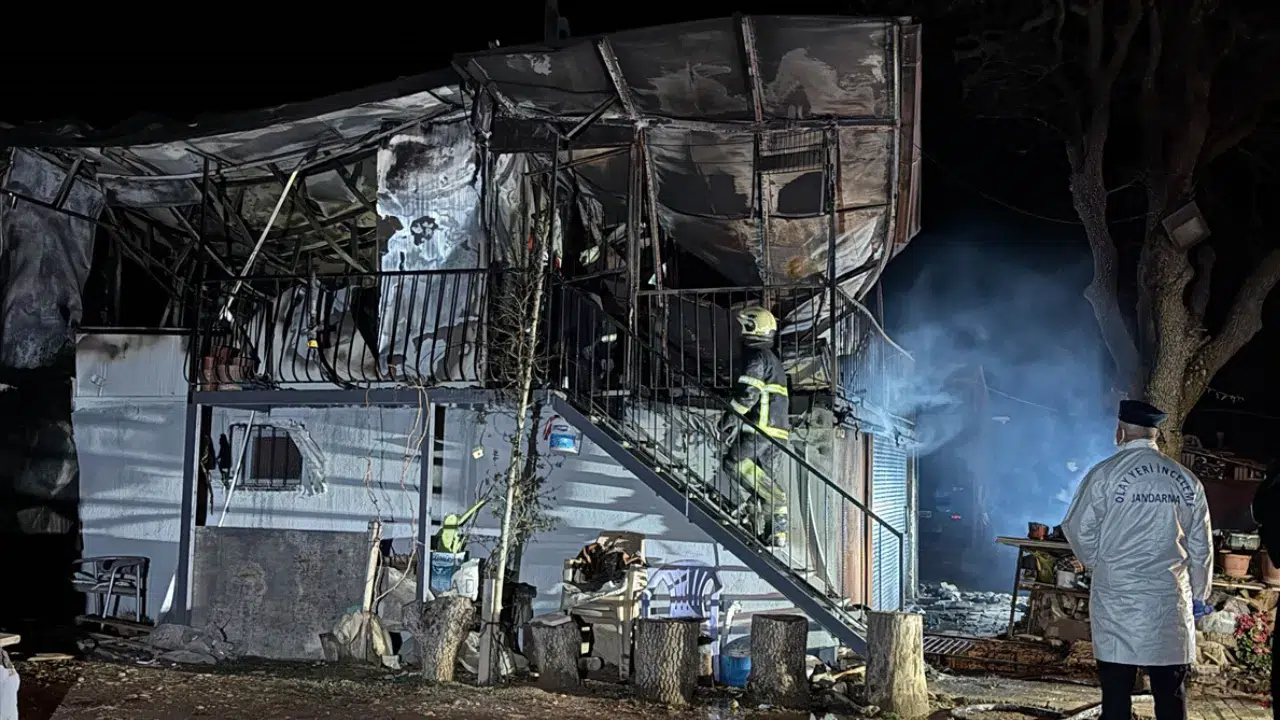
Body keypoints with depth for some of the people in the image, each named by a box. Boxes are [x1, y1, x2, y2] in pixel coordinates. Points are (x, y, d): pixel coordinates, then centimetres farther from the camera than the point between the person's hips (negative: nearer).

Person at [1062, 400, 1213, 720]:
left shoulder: (1105, 474, -6)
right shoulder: (1187, 480, 5)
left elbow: (1079, 530, -1)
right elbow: (1201, 547, 10)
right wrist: (1198, 596, 22)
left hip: (1117, 603, -2)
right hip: (1171, 603, 3)